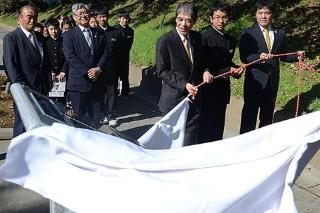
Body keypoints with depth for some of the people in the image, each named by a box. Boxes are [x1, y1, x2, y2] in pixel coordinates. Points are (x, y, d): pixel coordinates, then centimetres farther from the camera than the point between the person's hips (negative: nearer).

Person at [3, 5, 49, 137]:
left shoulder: (39, 37, 15)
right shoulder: (11, 38, -6)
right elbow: (11, 66, -12)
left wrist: (47, 85, 12)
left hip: (42, 90, 6)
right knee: (22, 125, 1)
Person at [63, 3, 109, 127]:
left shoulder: (99, 33, 12)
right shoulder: (69, 35, 0)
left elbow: (105, 52, 6)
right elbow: (70, 57, -10)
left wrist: (98, 69, -11)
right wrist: (87, 72, -16)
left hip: (97, 81, 4)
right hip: (79, 82, -3)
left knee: (95, 115, 10)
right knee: (79, 115, 3)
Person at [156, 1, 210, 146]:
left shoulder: (197, 38, 5)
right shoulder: (164, 41, -12)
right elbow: (162, 71, -11)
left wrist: (205, 71, -4)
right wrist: (183, 85, -21)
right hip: (174, 98, -5)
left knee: (191, 138, 12)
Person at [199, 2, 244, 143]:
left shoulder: (230, 40, 10)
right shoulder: (205, 37, -13)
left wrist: (235, 69, 0)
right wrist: (226, 71, -18)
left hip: (223, 89, 7)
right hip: (208, 89, -7)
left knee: (219, 125, 14)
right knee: (207, 126, 1)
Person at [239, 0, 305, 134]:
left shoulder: (279, 34, 8)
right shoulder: (248, 34, -6)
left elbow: (283, 55, 13)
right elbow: (244, 58, -14)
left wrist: (296, 56, -5)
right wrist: (259, 57, -31)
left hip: (272, 80, 5)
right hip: (255, 80, -5)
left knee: (268, 114, 16)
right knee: (250, 113, 0)